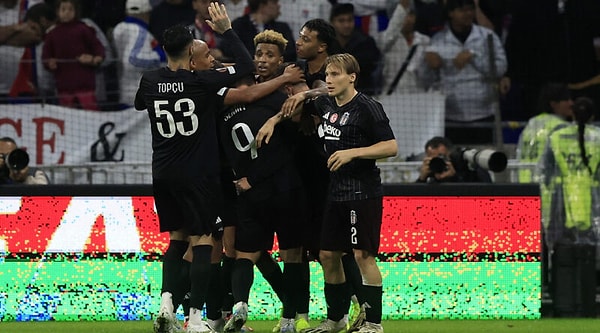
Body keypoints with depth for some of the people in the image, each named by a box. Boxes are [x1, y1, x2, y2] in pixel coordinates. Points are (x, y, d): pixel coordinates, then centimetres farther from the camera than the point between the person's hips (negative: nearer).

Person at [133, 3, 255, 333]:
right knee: (202, 240, 1)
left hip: (163, 173, 5)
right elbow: (246, 67, -9)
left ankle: (167, 300, 0)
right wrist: (226, 30, -2)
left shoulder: (150, 81, -2)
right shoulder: (200, 81, -14)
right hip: (198, 175, -5)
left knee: (177, 237, 18)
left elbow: (140, 103, 22)